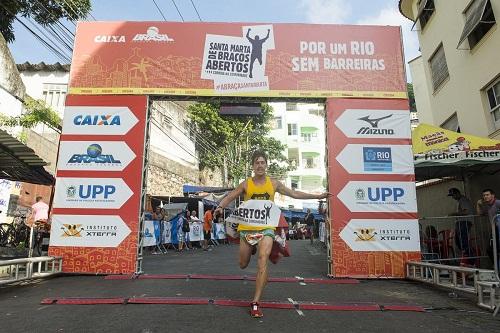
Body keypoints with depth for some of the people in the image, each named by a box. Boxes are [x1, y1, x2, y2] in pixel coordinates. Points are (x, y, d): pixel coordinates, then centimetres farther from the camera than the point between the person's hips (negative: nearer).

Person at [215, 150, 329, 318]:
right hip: (247, 227, 1)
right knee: (243, 265, 15)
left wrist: (317, 196, 6)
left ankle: (255, 303, -9)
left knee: (262, 261, -19)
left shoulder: (274, 183, 4)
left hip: (266, 228, -1)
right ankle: (251, 249, 52)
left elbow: (294, 194, 10)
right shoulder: (246, 184, 1)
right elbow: (229, 197, 3)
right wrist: (220, 207, -20)